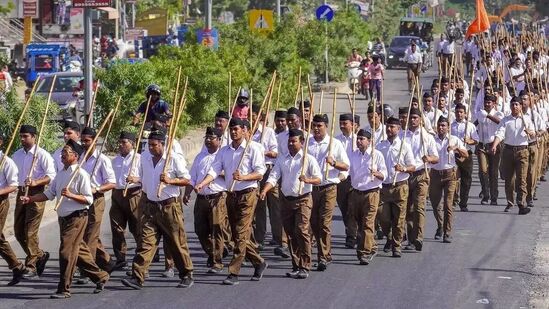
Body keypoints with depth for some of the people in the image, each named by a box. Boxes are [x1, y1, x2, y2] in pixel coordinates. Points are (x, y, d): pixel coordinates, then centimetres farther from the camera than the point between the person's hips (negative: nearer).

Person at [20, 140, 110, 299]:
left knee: (66, 252, -9)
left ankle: (64, 289, -3)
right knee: (79, 251, 14)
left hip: (77, 218, -8)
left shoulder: (80, 174, -12)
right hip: (64, 218, 8)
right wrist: (30, 199, 3)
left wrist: (71, 195, -27)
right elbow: (49, 194, 14)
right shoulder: (61, 174, 13)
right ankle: (100, 276, 29)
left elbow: (88, 199, -15)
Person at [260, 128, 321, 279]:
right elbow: (273, 177, 4)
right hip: (286, 199, 5)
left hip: (303, 200, -5)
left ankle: (304, 267, -11)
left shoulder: (308, 159, 0)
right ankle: (296, 266, 14)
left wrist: (307, 180, -25)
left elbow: (319, 179, -4)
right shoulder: (281, 160, 12)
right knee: (290, 234, 6)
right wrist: (264, 191, -14)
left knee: (301, 231, -15)